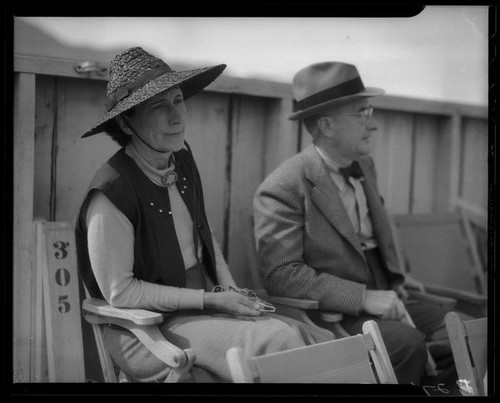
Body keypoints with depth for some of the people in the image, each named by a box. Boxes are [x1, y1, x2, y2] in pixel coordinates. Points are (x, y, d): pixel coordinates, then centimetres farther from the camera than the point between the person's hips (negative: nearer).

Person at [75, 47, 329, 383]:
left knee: (314, 343, -13)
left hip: (205, 303, 7)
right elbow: (119, 292, -14)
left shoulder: (181, 158, 4)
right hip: (148, 329, -7)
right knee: (278, 342, -25)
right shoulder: (111, 193, -18)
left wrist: (230, 291, 2)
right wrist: (209, 300, -14)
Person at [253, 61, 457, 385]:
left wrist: (392, 280, 10)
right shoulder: (282, 188, -14)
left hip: (380, 302, 7)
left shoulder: (365, 166, 12)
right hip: (328, 315, -7)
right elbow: (282, 275, -20)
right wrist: (363, 297, -23)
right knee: (406, 342, -29)